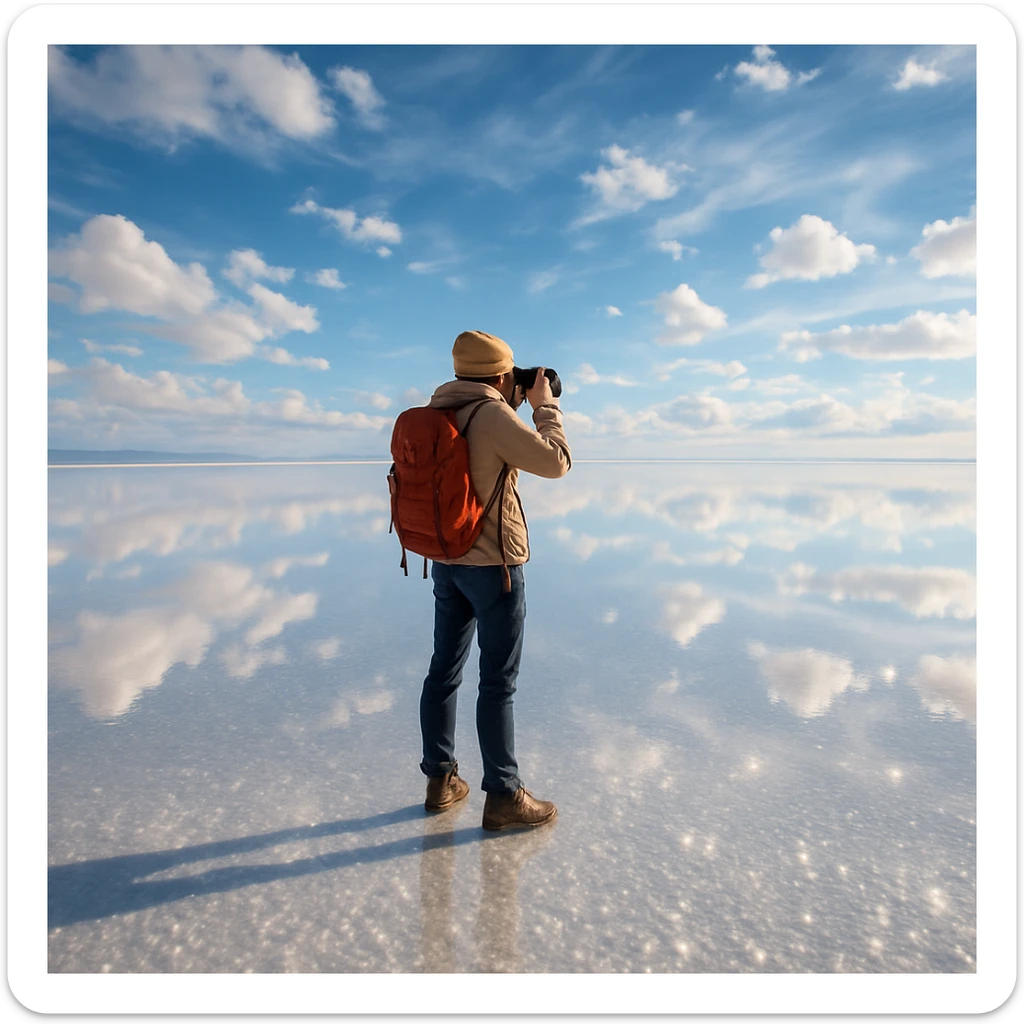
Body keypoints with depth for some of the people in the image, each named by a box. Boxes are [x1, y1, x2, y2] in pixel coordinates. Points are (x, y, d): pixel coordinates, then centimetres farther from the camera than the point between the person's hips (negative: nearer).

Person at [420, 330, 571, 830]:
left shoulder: (437, 413, 7)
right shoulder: (493, 416, -16)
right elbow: (556, 462, -14)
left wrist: (512, 406, 18)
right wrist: (544, 404, -3)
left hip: (446, 561, 8)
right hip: (493, 564, -8)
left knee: (444, 670, 14)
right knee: (498, 682, 1)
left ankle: (440, 779, 27)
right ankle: (503, 796, 11)